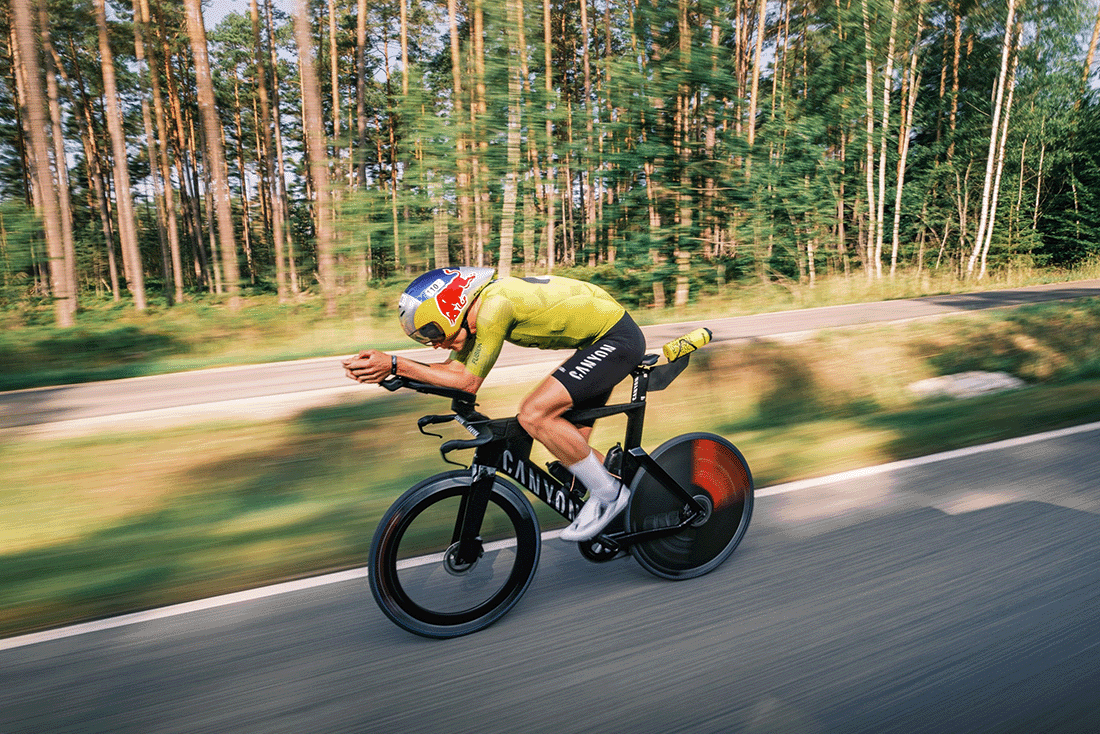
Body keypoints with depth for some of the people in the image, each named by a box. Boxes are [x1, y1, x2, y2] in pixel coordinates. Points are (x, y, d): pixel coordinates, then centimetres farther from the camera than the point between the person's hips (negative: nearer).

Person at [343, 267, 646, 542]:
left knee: (533, 415, -21)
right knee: (568, 443, 9)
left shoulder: (494, 307, -25)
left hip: (617, 337, -10)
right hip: (602, 340, 10)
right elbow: (454, 368, 7)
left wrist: (395, 364, -19)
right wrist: (387, 367, -4)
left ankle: (608, 494, -5)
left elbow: (468, 382, -19)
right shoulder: (477, 311, 4)